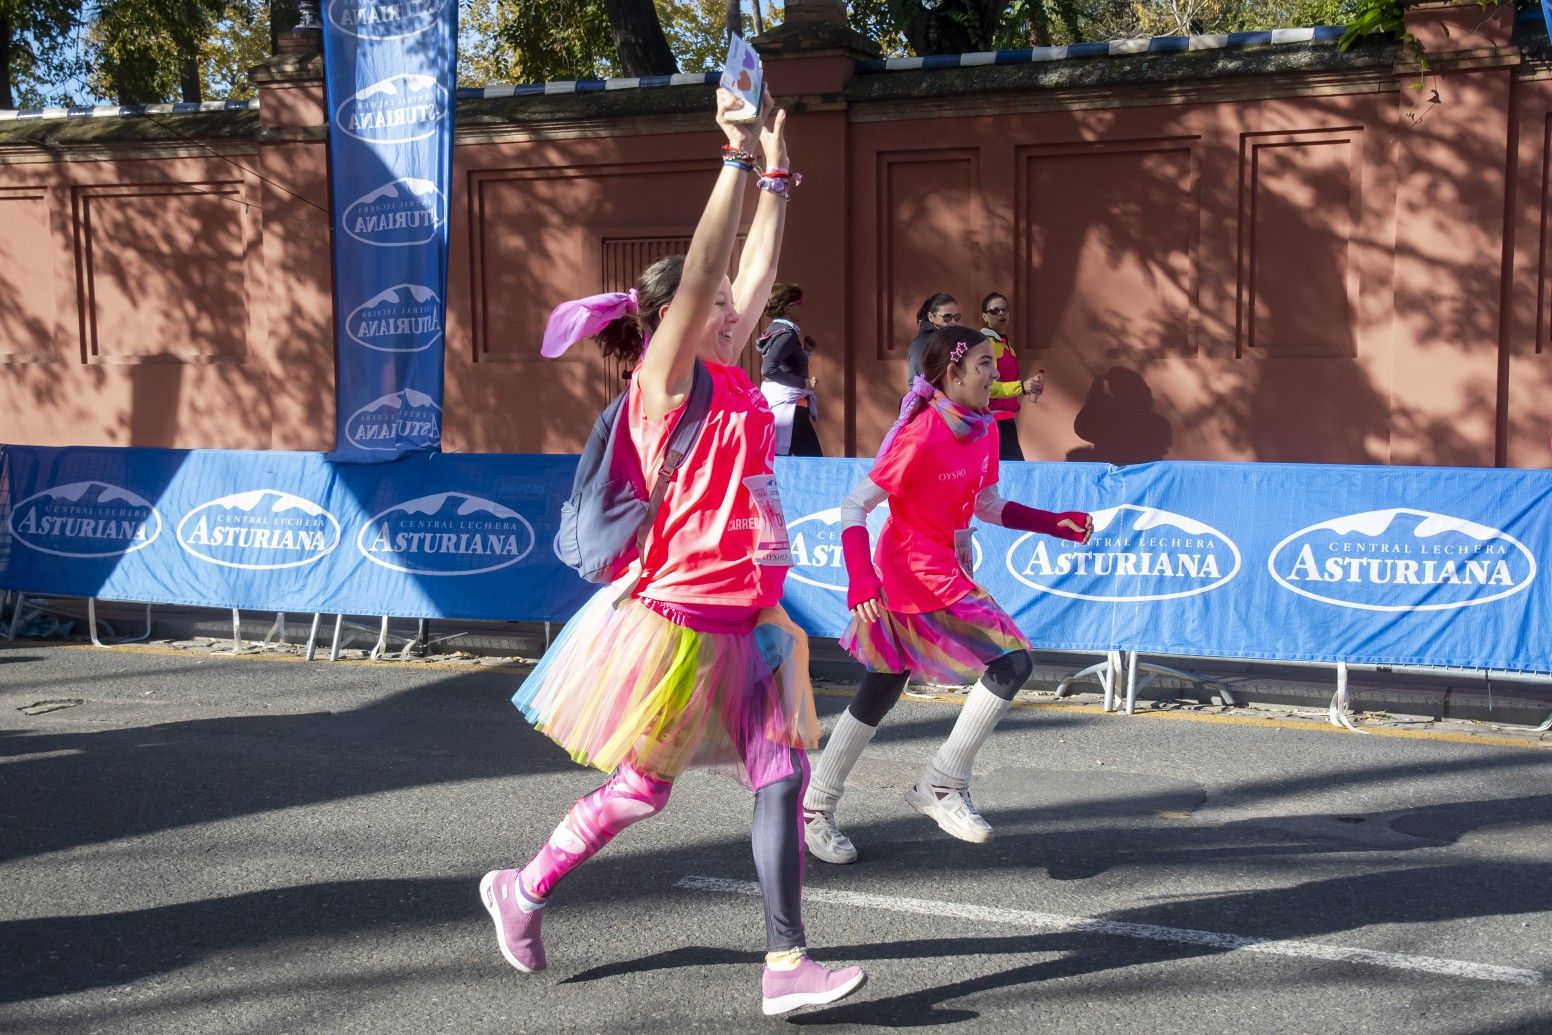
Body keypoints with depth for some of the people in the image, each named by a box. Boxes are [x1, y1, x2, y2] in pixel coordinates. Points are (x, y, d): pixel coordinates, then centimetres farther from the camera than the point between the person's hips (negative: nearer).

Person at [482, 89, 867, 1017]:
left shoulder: (732, 377, 11)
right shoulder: (666, 378, -9)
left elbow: (755, 271, 16)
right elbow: (700, 273, -19)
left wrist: (776, 176, 14)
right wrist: (737, 158, -19)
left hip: (751, 618, 7)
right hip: (679, 617, -7)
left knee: (784, 777, -1)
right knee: (642, 787, 5)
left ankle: (786, 965, 3)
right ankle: (523, 890, 26)